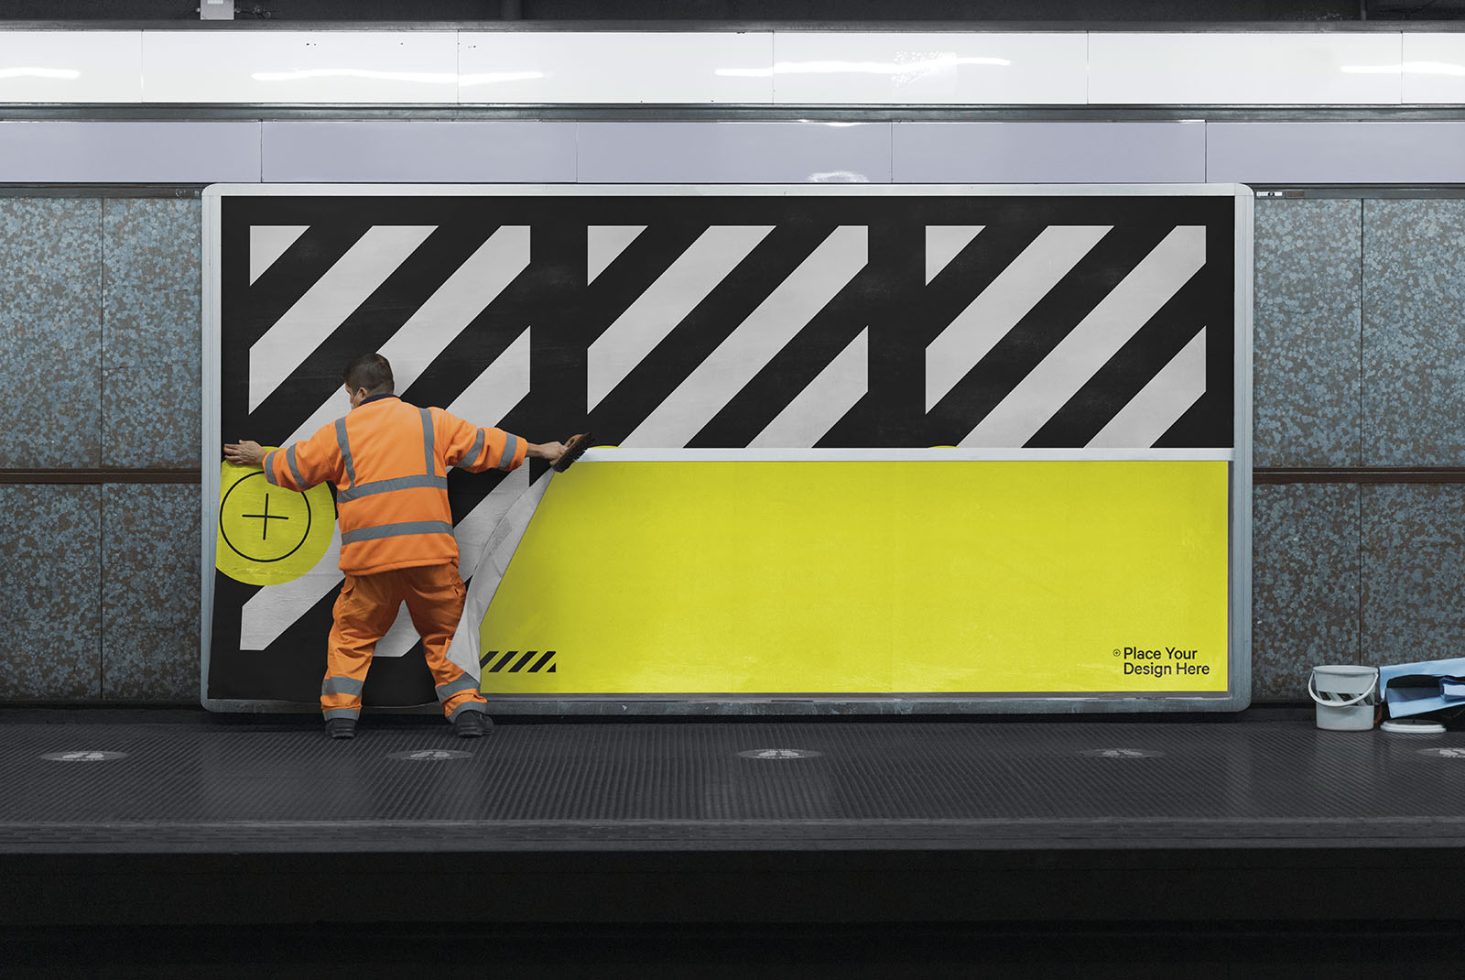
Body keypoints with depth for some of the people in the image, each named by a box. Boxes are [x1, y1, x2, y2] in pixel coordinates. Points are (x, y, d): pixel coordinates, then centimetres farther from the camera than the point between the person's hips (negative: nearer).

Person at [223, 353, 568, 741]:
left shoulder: (340, 432, 7)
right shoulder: (432, 422, 8)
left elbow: (291, 467, 19)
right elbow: (486, 444, 16)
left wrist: (259, 457, 40)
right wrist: (538, 450, 29)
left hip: (370, 559, 0)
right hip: (432, 554, 1)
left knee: (352, 636, 15)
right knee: (446, 634, 12)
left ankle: (340, 715, 9)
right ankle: (467, 709, 5)